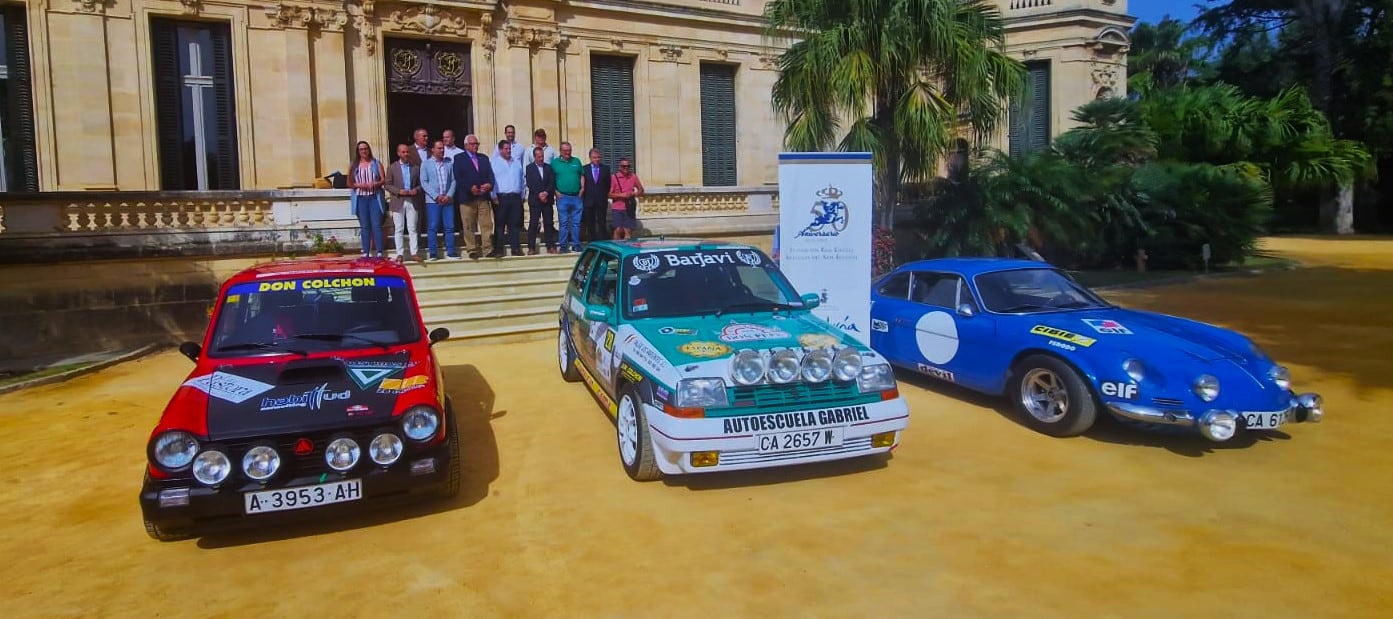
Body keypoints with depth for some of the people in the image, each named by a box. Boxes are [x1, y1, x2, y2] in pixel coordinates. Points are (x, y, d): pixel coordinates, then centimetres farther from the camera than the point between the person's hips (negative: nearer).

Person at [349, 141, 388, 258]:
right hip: (360, 198, 2)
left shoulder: (376, 163, 8)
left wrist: (375, 184, -16)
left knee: (377, 225, -6)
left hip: (375, 197, -1)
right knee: (364, 226, 5)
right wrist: (358, 185, -11)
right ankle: (366, 252, 7)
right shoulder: (354, 166, 9)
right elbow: (349, 183, 9)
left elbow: (383, 179, 3)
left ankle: (379, 252, -6)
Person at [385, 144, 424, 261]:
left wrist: (416, 190, -10)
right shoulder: (392, 168, 5)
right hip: (398, 202, -1)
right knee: (398, 229, 2)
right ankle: (399, 254, 6)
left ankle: (414, 253, 6)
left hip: (412, 202, 1)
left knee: (412, 229, 3)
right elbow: (387, 185, 2)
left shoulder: (416, 167, 8)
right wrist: (398, 191, -13)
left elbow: (420, 183, 11)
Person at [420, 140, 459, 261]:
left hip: (448, 200, 2)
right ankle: (432, 253, 3)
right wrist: (436, 196, -12)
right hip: (432, 200, -2)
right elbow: (424, 183, -3)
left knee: (450, 226, 2)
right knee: (432, 227, -1)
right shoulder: (426, 164, 2)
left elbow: (453, 180, 6)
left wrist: (449, 195, -8)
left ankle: (450, 252, 7)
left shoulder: (449, 163, 8)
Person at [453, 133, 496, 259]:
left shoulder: (484, 158, 19)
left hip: (483, 197, 3)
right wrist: (470, 188, -17)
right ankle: (472, 250, 6)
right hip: (467, 197, -3)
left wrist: (489, 184, -11)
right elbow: (458, 178, -5)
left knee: (487, 224, -2)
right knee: (469, 226, 0)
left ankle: (488, 249, 0)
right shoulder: (459, 159, 6)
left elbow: (490, 174, 11)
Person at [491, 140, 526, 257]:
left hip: (516, 197, 4)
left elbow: (521, 178, 16)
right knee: (500, 224, -1)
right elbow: (491, 180, -3)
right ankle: (498, 250, 1)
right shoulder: (494, 162, 3)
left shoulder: (517, 161, 16)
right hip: (501, 197, -4)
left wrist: (522, 195, 9)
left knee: (515, 224, 5)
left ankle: (515, 248, 8)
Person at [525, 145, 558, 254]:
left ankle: (550, 246, 8)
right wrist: (539, 194, -15)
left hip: (547, 200, 3)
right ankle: (531, 248, -1)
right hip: (534, 200, -3)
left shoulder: (549, 167, 12)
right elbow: (529, 184, -6)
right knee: (533, 224, -3)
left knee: (549, 223, 3)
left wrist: (546, 192, -12)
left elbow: (552, 183, 3)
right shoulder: (529, 168, 3)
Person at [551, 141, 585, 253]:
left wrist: (582, 189, 2)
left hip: (576, 197, 2)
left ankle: (576, 245, 11)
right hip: (562, 197, -2)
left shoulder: (576, 161, 12)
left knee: (576, 223, 4)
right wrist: (556, 192, -7)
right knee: (564, 223, 0)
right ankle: (564, 246, 4)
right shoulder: (555, 162, 3)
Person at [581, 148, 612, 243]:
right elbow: (582, 185, 6)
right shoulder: (584, 169, 3)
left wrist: (606, 195, 5)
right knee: (590, 224, 4)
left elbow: (608, 184, 10)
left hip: (602, 201, 0)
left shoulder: (606, 168, 6)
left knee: (602, 223, 1)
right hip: (589, 201, 0)